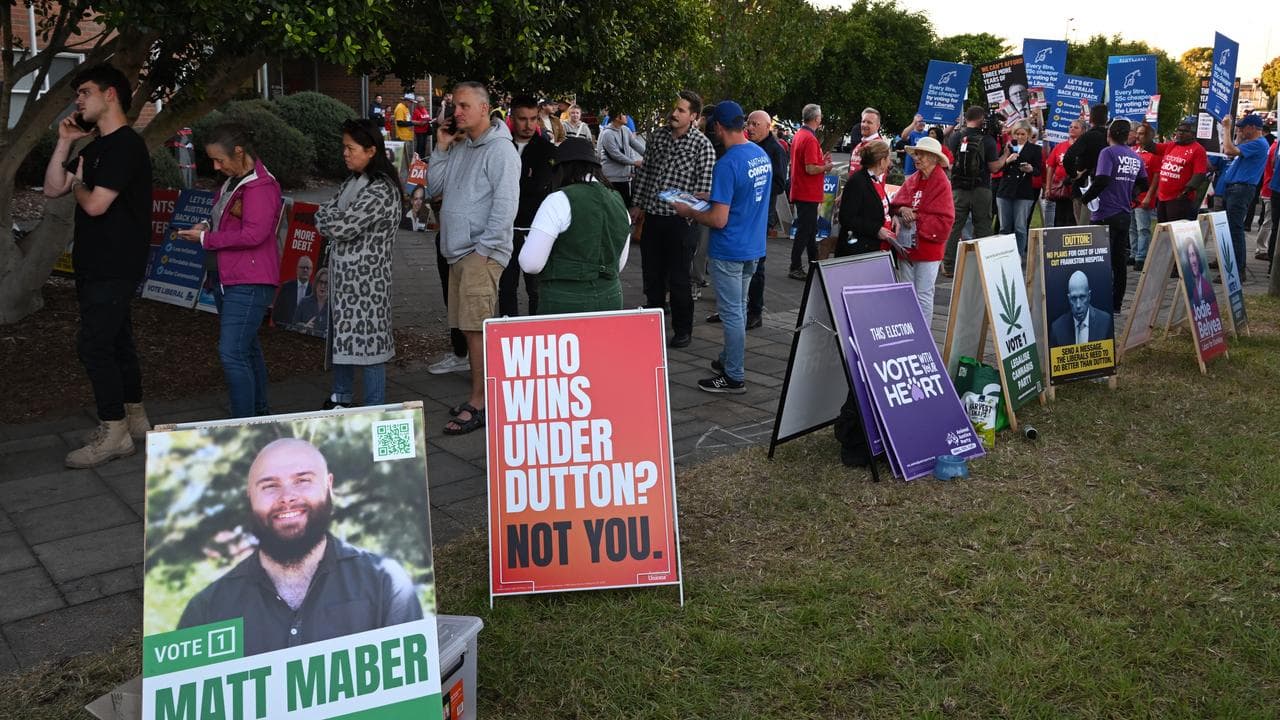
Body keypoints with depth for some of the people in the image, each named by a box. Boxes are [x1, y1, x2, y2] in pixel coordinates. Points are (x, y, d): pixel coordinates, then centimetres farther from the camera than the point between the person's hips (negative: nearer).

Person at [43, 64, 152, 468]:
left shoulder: (126, 146, -15)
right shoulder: (94, 148, 17)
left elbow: (95, 204, -21)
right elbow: (52, 190, 14)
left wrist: (78, 184, 0)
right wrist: (64, 144, 6)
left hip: (115, 268, -10)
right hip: (95, 265, 10)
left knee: (93, 344, -10)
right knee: (115, 341, 14)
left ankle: (113, 434, -3)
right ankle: (134, 420, 23)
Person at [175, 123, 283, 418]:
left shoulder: (260, 186, -16)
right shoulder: (234, 180, 15)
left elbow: (253, 234, -25)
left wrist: (206, 239, -15)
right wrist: (207, 226, 7)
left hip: (249, 283, -10)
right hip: (226, 278, 10)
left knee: (232, 352, -14)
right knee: (247, 347, 17)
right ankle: (260, 412, 29)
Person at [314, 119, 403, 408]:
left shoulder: (381, 190, -19)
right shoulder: (350, 183, 13)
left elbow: (343, 227, -23)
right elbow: (323, 212, 12)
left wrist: (327, 221, -3)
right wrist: (336, 222, -9)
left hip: (366, 278, -9)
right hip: (342, 273, 9)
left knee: (367, 339, -2)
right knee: (341, 337, 18)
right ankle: (341, 398, 34)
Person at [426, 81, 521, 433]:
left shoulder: (500, 149, -9)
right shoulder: (459, 146, 16)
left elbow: (506, 203, -16)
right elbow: (434, 187, 17)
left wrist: (483, 247, -16)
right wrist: (441, 148, 6)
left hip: (482, 254, -8)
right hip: (458, 251, 8)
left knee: (477, 328, -9)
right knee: (469, 327, 11)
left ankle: (479, 404, -5)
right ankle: (480, 395, 20)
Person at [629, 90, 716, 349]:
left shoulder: (702, 145, -8)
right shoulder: (657, 136, 7)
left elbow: (704, 184, -10)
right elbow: (644, 171, 13)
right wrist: (637, 204, 11)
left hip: (680, 220, -5)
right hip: (652, 216, 5)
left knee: (678, 279, 2)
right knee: (652, 274, 16)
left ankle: (683, 331, 15)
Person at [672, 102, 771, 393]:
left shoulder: (728, 164, -23)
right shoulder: (763, 155, 4)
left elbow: (719, 219, -24)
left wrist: (689, 212, -7)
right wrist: (712, 198, 18)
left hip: (729, 250, -8)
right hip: (753, 247, 8)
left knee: (731, 313, 1)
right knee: (739, 308, 20)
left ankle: (734, 377, 10)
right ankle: (730, 360, 34)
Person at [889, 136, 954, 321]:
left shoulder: (941, 184, -8)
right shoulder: (911, 181, 10)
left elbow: (945, 220, -13)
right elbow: (894, 205, 10)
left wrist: (916, 217, -15)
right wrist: (902, 210, -12)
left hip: (928, 246, -6)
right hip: (906, 245, 6)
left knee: (923, 294, -2)